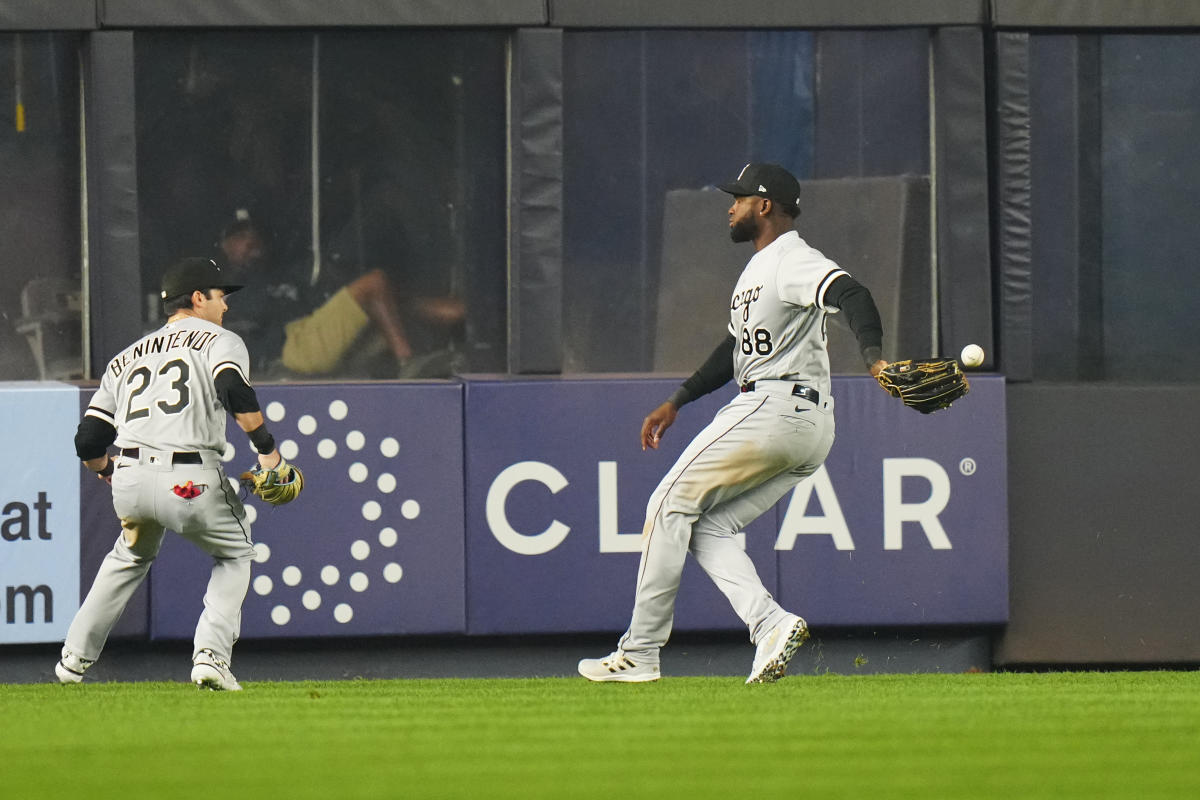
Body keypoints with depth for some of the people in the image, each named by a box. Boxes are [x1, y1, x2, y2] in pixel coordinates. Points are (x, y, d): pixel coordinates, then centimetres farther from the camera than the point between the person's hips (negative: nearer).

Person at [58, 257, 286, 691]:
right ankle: (211, 655, 2)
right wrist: (266, 446, -7)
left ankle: (76, 656, 30)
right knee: (235, 552, 21)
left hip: (128, 479, 5)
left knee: (132, 554, 33)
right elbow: (233, 390, -15)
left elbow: (88, 443, 20)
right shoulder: (220, 341, 9)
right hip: (191, 482, -5)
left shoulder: (126, 358, 24)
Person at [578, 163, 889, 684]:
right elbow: (738, 347, 32)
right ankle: (771, 625, -13)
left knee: (671, 505, -5)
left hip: (775, 408, -10)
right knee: (708, 525, 8)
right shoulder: (758, 268, 23)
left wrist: (874, 360, -44)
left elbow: (851, 295, -28)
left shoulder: (793, 262, -10)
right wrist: (677, 401, 30)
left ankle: (639, 653, -4)